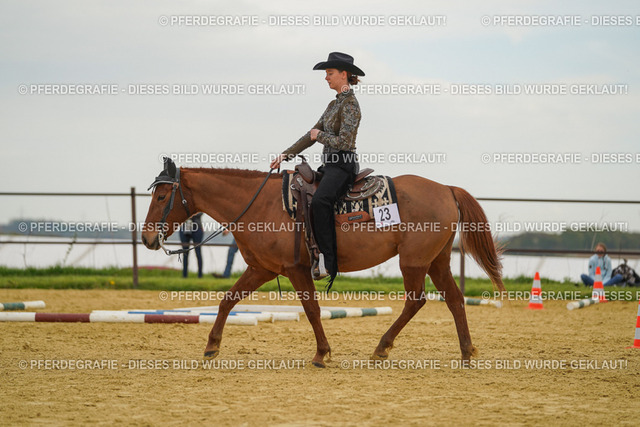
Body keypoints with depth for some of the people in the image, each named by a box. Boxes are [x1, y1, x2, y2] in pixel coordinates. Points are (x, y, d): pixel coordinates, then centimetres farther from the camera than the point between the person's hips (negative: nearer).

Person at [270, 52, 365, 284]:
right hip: (329, 166, 11)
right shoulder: (334, 104, 18)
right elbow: (311, 135, 22)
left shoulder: (350, 104, -10)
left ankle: (327, 260, -34)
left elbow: (344, 142, -19)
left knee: (319, 201, -34)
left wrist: (320, 135, -4)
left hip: (342, 166, -11)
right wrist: (285, 155, 16)